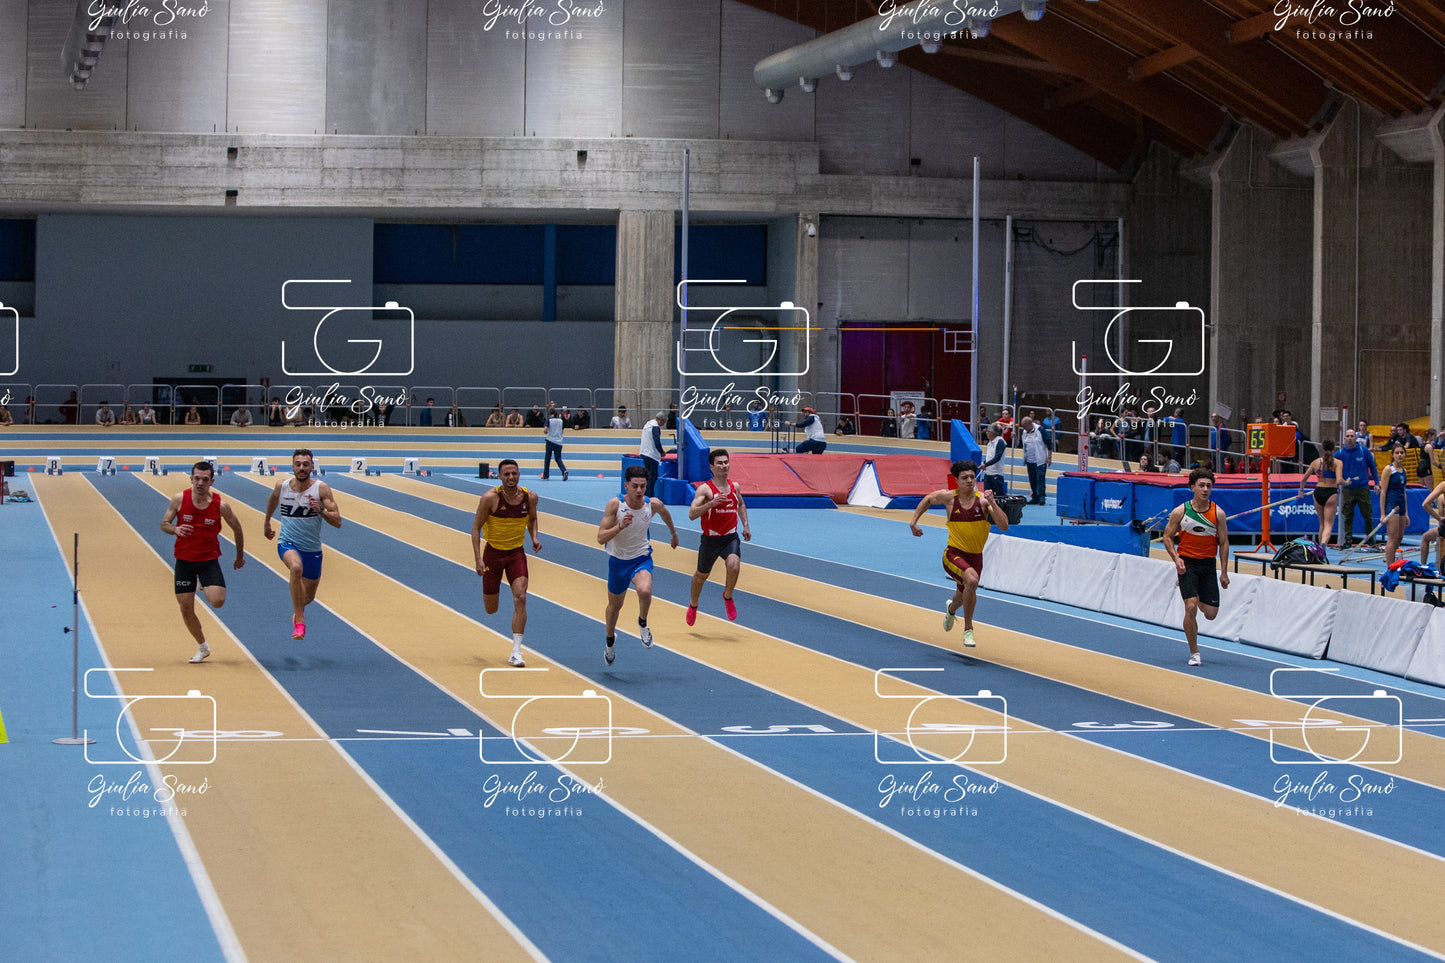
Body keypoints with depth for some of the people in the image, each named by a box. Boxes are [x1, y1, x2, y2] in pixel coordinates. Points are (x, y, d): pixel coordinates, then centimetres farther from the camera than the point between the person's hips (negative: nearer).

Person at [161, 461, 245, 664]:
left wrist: (240, 556, 15)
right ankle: (202, 648, 25)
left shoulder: (221, 505, -10)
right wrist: (175, 529, -21)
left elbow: (237, 529, 6)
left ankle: (205, 586, 17)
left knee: (217, 601, -20)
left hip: (209, 560, -1)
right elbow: (164, 524, 2)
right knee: (186, 608, 3)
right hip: (184, 560, 1)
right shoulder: (179, 499, -7)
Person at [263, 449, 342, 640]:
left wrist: (320, 510, -31)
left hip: (312, 549, 1)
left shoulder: (321, 489, -11)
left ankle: (297, 611, 54)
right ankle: (299, 621, -30)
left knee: (308, 597, 15)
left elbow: (337, 522, -14)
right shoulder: (282, 486, -5)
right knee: (296, 567, -37)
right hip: (287, 544, -1)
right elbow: (273, 500, 20)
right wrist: (267, 524, 33)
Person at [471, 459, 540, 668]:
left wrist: (534, 538, -3)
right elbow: (476, 527, -10)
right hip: (493, 552, -2)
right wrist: (478, 559, -17)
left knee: (520, 599, -17)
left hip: (516, 553, 2)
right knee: (490, 610, 7)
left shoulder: (530, 497, -7)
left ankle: (516, 653, -13)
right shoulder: (490, 498, -18)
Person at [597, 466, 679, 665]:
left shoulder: (653, 504, -15)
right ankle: (610, 640, 48)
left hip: (641, 558, 0)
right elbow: (600, 538, -23)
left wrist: (673, 533, 28)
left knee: (645, 591, -32)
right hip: (617, 560, 0)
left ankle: (642, 623, 0)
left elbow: (665, 513, 12)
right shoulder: (615, 505, -22)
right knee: (615, 605, 18)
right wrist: (620, 526, -40)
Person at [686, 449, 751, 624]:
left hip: (731, 537, 2)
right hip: (710, 539, -2)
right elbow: (691, 514, -24)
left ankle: (727, 596, 1)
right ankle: (693, 605, 44)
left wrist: (745, 526, 19)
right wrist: (711, 503, -36)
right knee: (702, 575, 15)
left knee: (734, 565, -27)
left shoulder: (735, 487, 4)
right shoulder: (705, 489, -13)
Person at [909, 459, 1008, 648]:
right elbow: (928, 500, 13)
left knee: (965, 594, 24)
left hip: (975, 556, 3)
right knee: (972, 579, -33)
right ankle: (968, 629, -18)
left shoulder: (983, 499, -12)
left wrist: (992, 503, -31)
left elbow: (1004, 526, -21)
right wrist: (914, 521, 7)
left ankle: (951, 608, 65)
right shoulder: (948, 496, -10)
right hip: (954, 554, -3)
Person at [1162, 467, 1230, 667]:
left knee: (1211, 613, 3)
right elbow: (1168, 536, 3)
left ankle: (1197, 600, 41)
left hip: (1208, 564, 2)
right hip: (1187, 563, -2)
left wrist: (1224, 572, 1)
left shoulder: (1218, 513, -3)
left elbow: (1224, 542, 4)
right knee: (1191, 607, -16)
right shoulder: (1180, 512, -6)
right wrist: (1176, 559, -12)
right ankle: (1194, 653, -2)